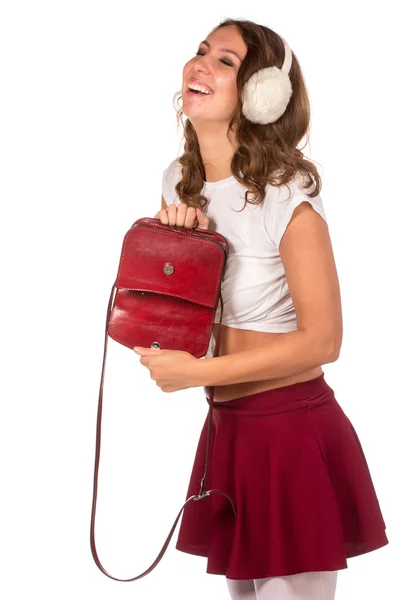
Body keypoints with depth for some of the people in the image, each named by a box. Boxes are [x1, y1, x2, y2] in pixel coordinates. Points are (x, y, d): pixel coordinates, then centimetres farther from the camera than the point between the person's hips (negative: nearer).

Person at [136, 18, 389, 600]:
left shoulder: (287, 193, -16)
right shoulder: (179, 181, 6)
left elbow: (322, 340, -18)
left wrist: (197, 372, -16)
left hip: (292, 430, -7)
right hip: (227, 427, 8)